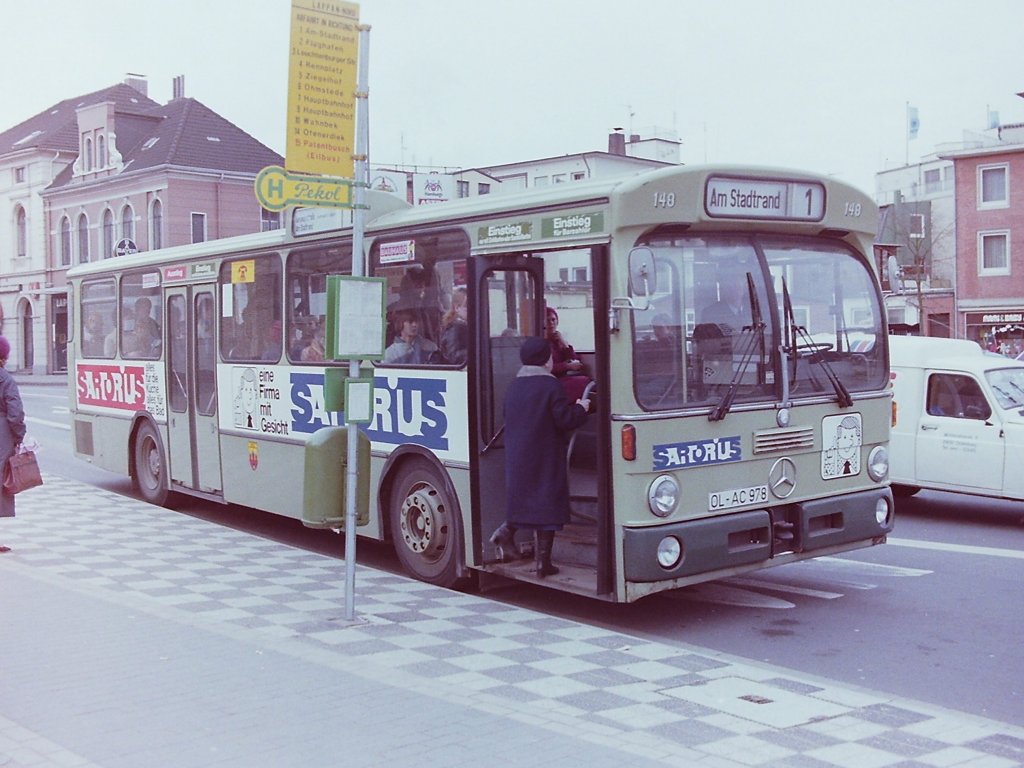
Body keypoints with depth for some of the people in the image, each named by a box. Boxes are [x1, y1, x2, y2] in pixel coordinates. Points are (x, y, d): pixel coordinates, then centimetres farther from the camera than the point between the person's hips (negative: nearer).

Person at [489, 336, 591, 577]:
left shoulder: (513, 386, 6)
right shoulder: (551, 386, -13)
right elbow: (565, 420, -16)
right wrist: (580, 408, 3)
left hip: (516, 456, 6)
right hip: (546, 458, -6)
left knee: (522, 498, 22)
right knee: (547, 504, 1)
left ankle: (507, 530, -2)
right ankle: (543, 560, 1)